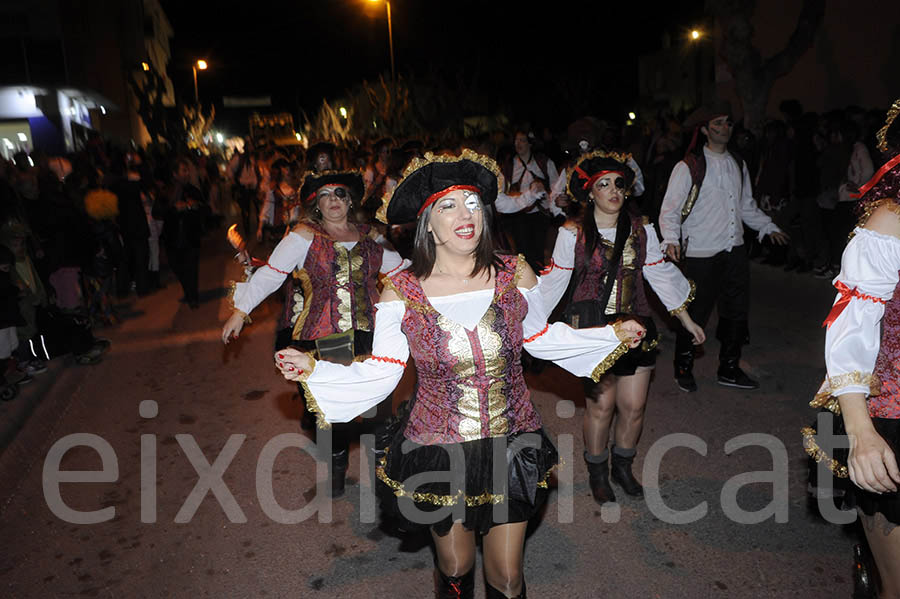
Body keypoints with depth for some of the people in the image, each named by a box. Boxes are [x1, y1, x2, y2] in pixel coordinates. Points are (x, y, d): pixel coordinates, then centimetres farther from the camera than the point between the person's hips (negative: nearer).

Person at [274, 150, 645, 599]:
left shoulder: (515, 274, -7)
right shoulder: (401, 293, -12)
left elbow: (540, 339, 8)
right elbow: (380, 373, -6)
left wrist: (612, 335, 8)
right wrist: (313, 370, -16)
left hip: (511, 447, 2)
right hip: (439, 453, -1)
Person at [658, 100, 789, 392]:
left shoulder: (738, 165, 15)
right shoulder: (688, 167, -6)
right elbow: (669, 210, -10)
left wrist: (768, 227, 20)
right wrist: (671, 240, -24)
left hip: (735, 251, 7)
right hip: (701, 255, -6)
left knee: (737, 310, 11)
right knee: (695, 314, 0)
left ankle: (729, 369, 28)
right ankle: (683, 369, 21)